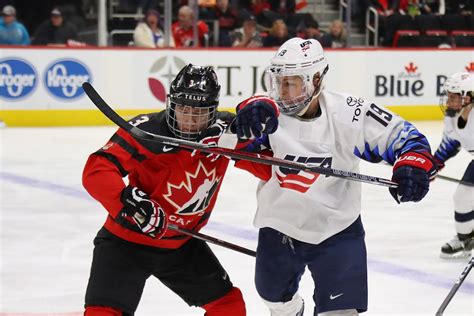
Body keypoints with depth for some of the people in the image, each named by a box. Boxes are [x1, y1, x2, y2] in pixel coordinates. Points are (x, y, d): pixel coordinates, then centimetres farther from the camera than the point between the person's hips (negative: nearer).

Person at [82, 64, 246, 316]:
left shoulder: (222, 131, -9)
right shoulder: (147, 131, -25)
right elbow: (96, 171, -29)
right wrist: (128, 199, -45)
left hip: (182, 244, 6)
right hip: (126, 241, -5)